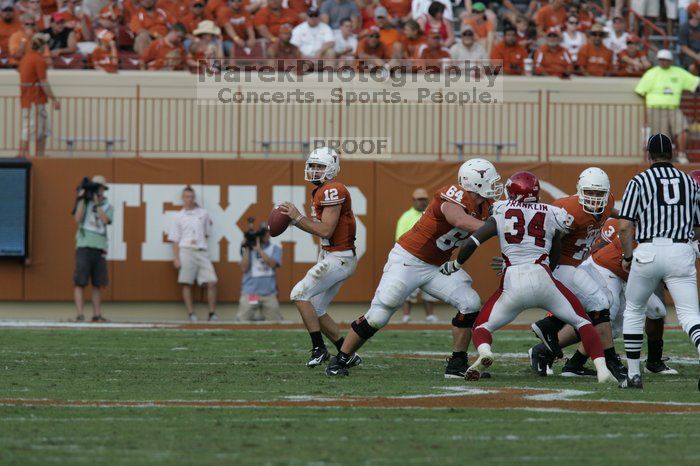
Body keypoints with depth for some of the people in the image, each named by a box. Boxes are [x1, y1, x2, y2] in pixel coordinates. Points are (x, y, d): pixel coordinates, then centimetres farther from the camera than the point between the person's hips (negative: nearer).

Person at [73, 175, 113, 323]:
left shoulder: (107, 206, 12)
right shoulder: (84, 202, 9)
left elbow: (105, 220, -7)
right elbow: (78, 219, -6)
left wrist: (96, 202, -7)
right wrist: (82, 200, -9)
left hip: (100, 248, 2)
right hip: (84, 246, -2)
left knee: (97, 284, 5)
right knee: (80, 282, -8)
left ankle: (97, 315, 10)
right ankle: (80, 315, -11)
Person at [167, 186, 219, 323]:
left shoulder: (203, 213, 15)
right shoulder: (179, 217, 9)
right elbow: (175, 240, 5)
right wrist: (176, 259, -2)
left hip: (202, 251, 2)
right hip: (186, 251, -2)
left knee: (212, 282, -8)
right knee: (186, 284, -4)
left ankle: (212, 313, -3)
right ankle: (191, 314, -2)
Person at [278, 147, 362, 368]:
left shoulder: (332, 191, -17)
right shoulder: (320, 192, 14)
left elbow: (326, 231, -22)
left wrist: (298, 217, -15)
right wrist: (293, 219, 8)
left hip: (339, 258, -10)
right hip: (330, 256, 10)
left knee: (300, 294, -14)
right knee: (316, 310, 11)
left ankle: (319, 348, -9)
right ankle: (348, 354, 18)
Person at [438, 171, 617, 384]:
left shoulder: (501, 215, 9)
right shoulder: (551, 216, 13)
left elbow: (471, 243, 3)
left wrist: (455, 265, 20)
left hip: (512, 284, 0)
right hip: (542, 279, 0)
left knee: (482, 327, 15)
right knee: (581, 321, 16)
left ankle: (484, 351, -20)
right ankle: (602, 369, -1)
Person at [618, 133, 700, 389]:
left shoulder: (639, 181, 4)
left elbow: (625, 226, -3)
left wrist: (627, 257, 10)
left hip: (648, 252, -2)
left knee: (633, 311, 18)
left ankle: (633, 375, 17)